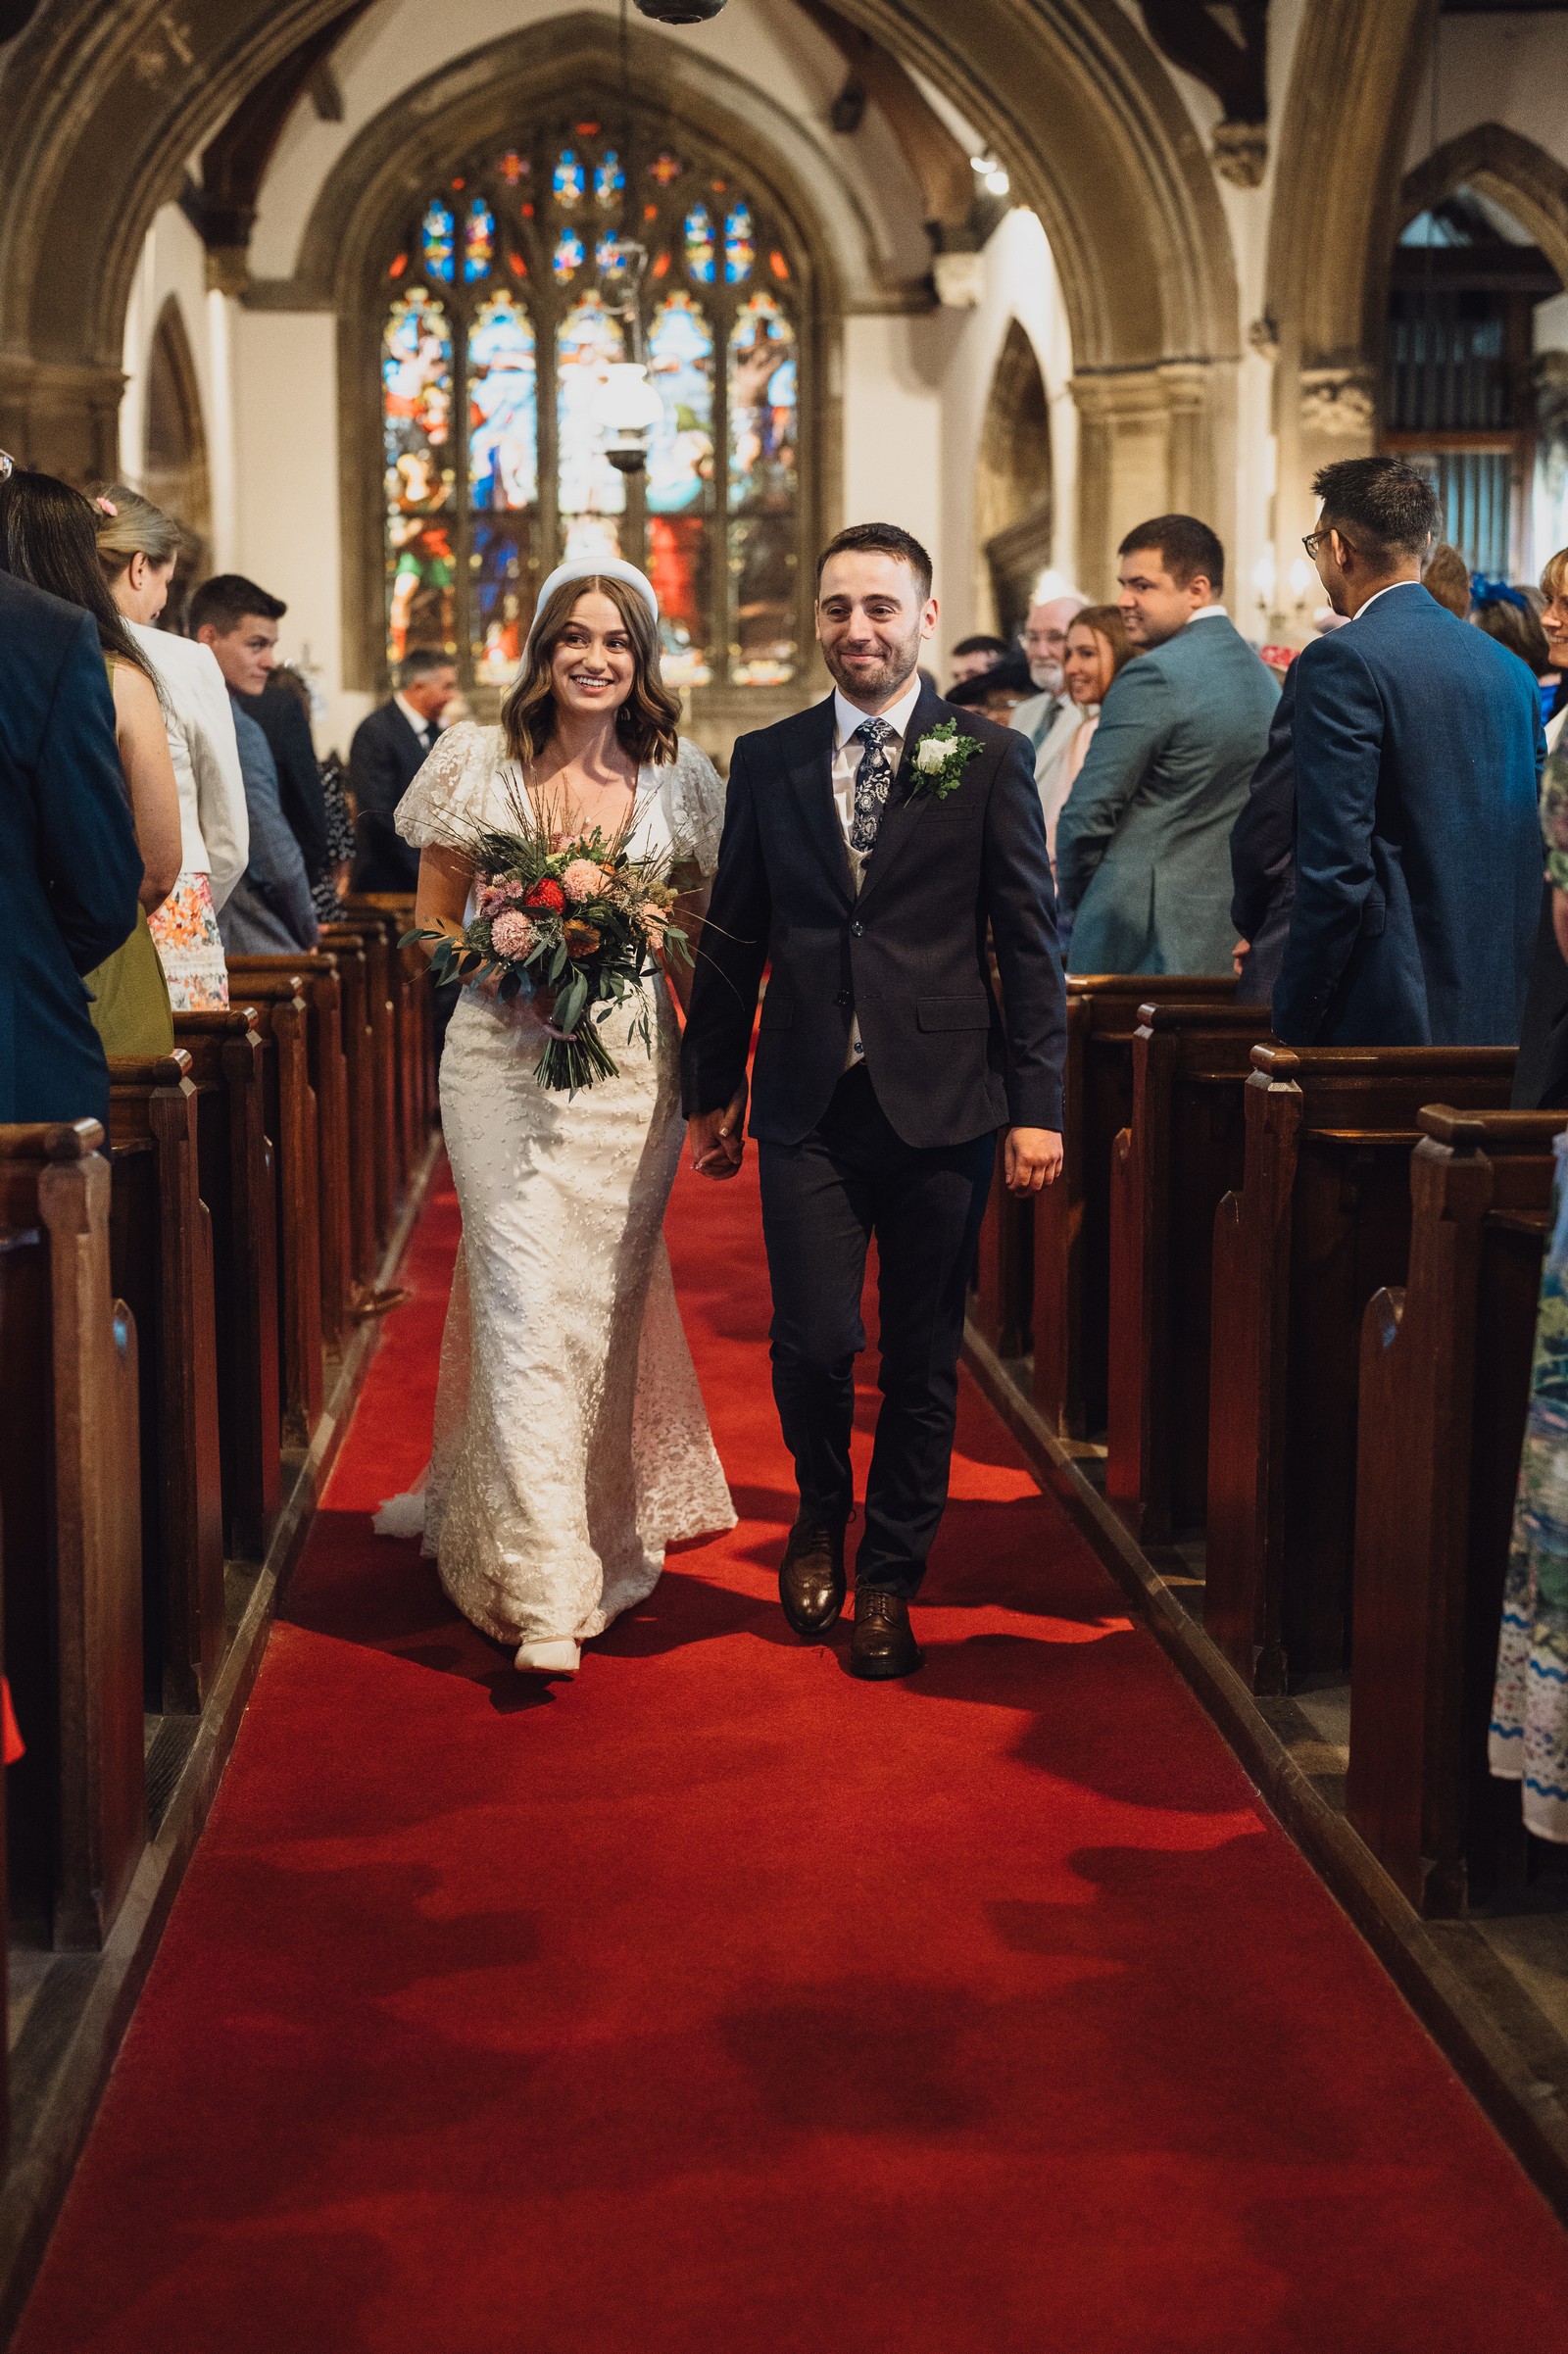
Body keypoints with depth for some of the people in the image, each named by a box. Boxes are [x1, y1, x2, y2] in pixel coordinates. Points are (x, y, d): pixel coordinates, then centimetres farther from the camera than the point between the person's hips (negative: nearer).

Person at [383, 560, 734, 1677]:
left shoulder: (680, 779, 5)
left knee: (606, 1301, 8)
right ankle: (545, 1588, -5)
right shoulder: (479, 763, 1)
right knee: (525, 1300, -8)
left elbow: (697, 941, 11)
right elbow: (434, 917, 8)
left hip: (633, 1068, 2)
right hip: (507, 1057, -2)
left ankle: (593, 1530, 28)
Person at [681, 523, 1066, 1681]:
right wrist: (711, 1090, 13)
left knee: (924, 1358, 7)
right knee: (814, 1340, -7)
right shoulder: (767, 761, 8)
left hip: (942, 1105, -1)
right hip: (810, 1107, 1)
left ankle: (891, 1580, 24)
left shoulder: (990, 757, 1)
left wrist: (1037, 1106, -6)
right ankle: (822, 1516, 24)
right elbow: (733, 940, 13)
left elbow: (1032, 941, 0)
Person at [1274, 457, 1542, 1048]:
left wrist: (1293, 1024, -11)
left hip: (1392, 1020, -7)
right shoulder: (1510, 667, 12)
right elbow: (1532, 854, 15)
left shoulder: (1341, 662, -11)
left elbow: (1335, 866, -17)